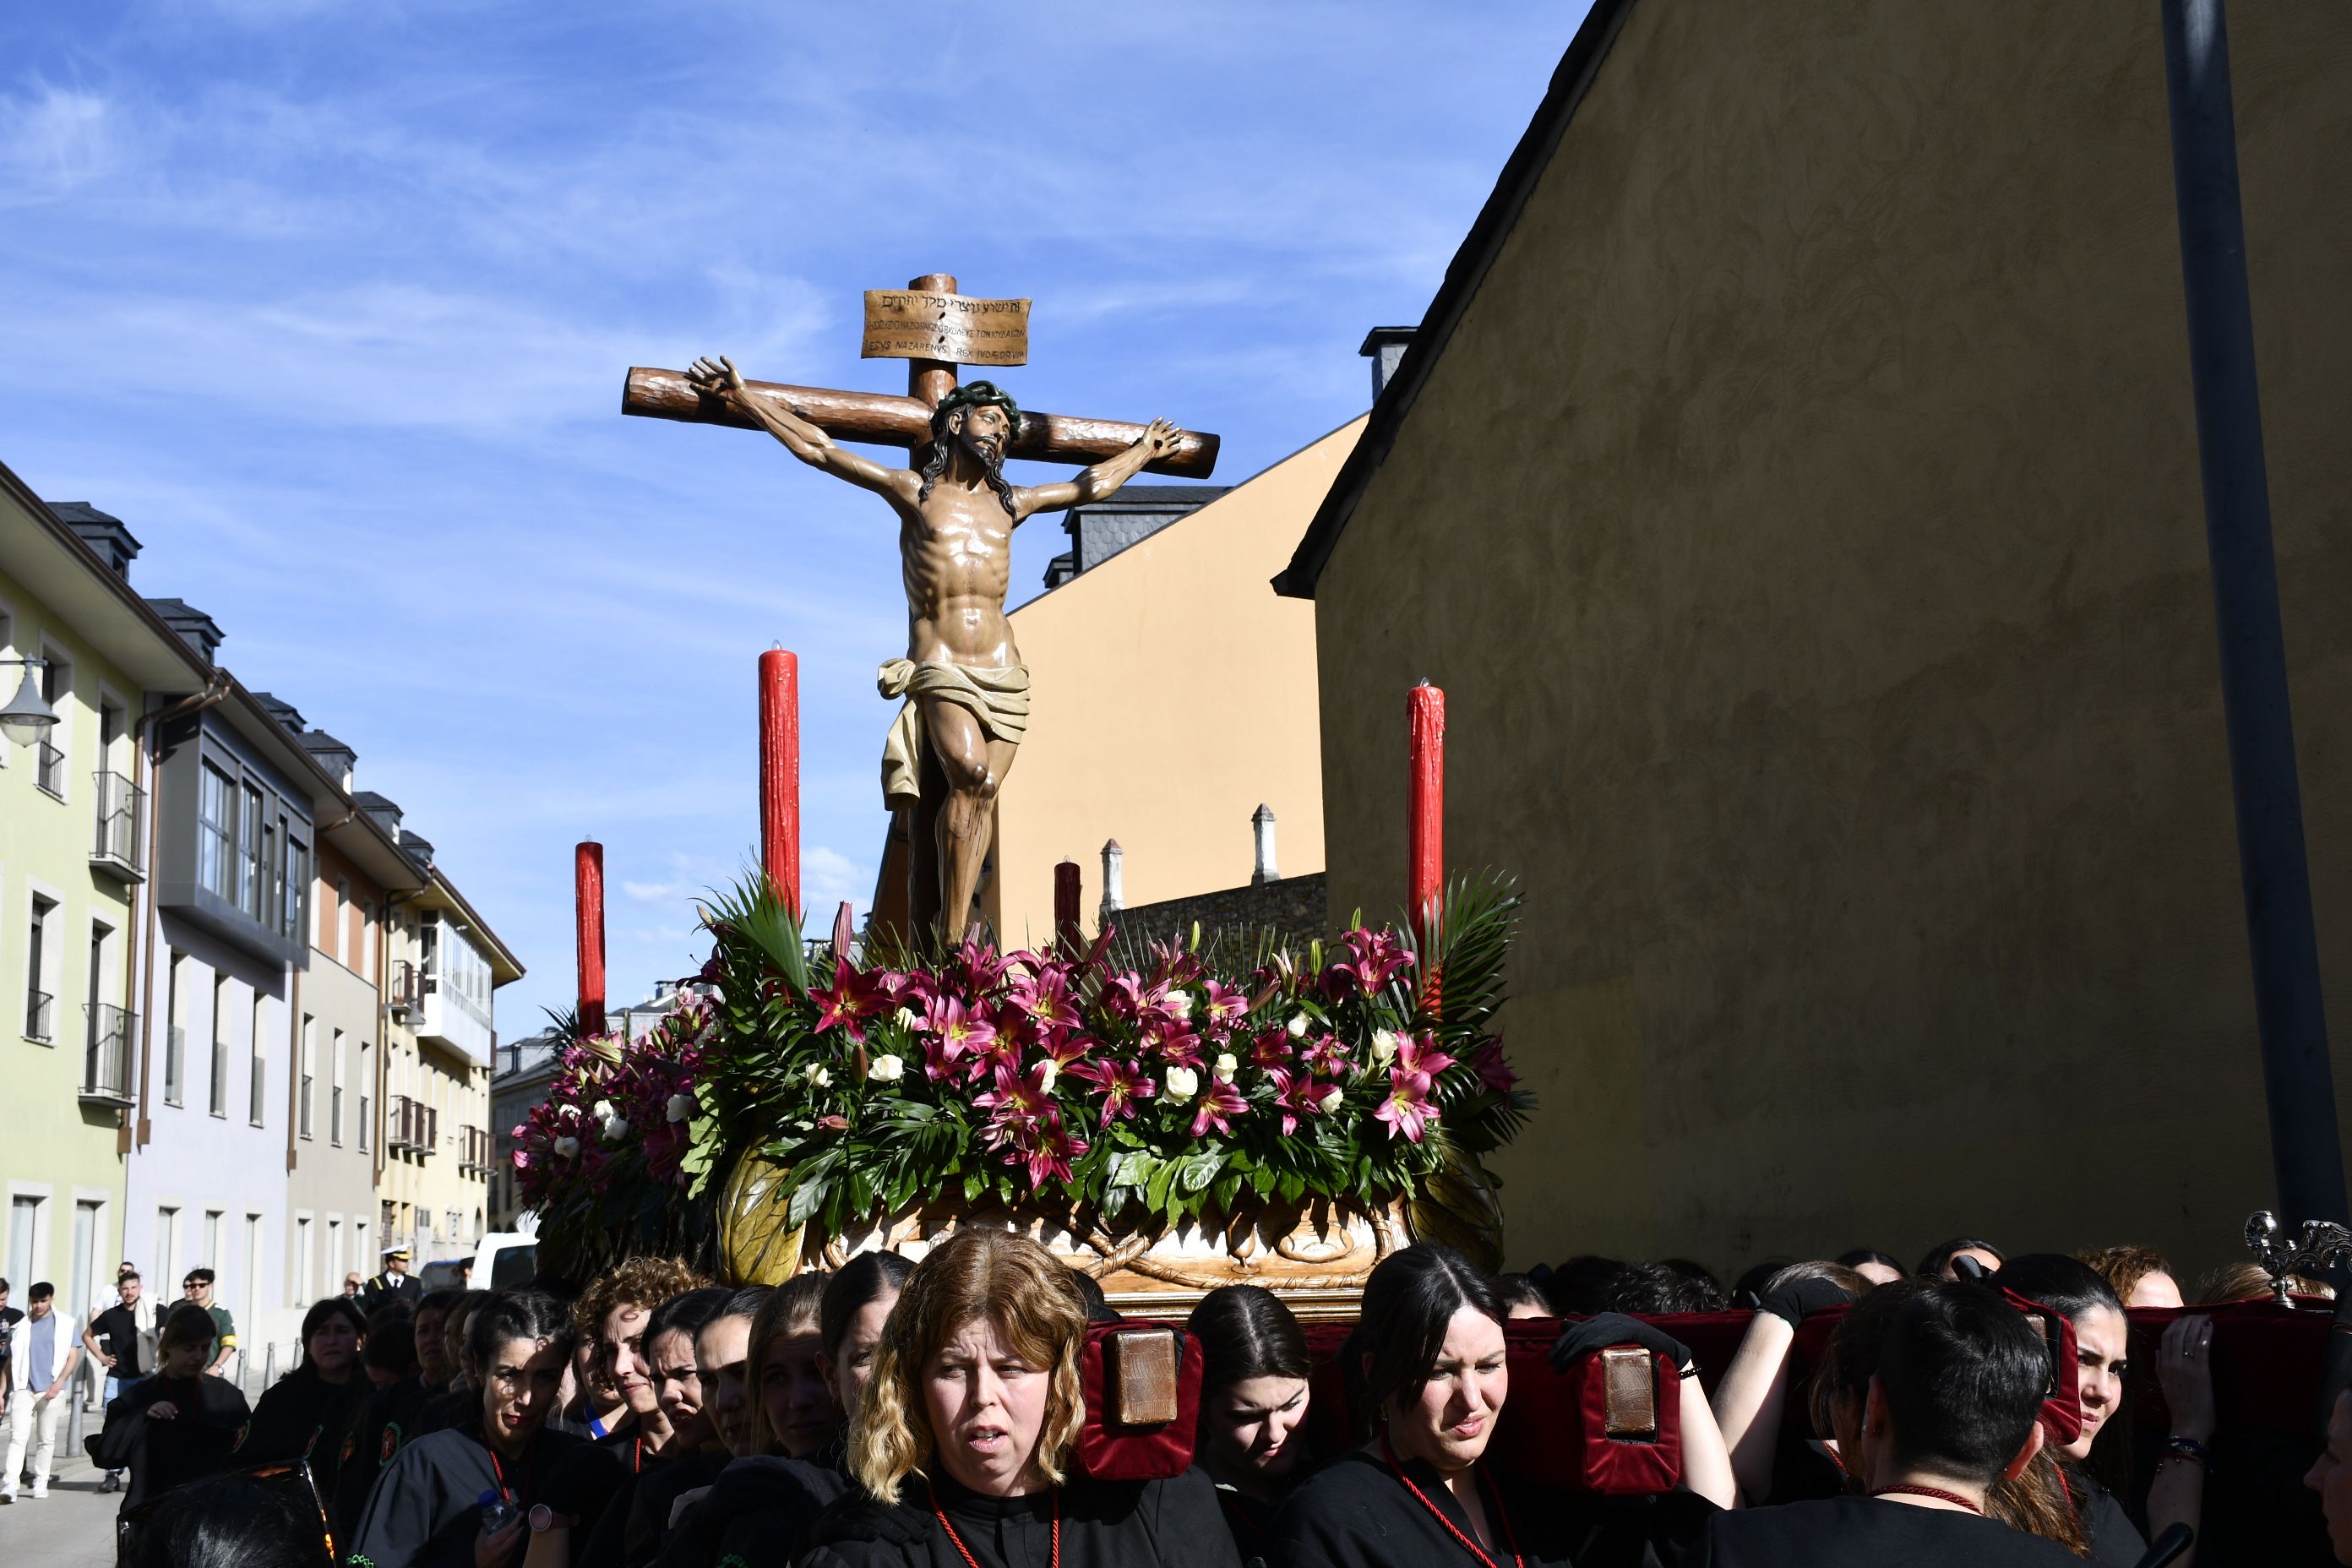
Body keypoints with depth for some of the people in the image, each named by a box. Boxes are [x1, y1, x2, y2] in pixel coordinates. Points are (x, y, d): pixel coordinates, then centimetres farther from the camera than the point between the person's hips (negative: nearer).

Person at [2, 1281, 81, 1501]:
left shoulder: (64, 1325, 6)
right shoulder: (20, 1327, 9)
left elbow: (73, 1357, 2)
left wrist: (59, 1383, -11)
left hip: (51, 1391, 0)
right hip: (22, 1389, 0)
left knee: (46, 1439, 5)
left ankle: (41, 1483, 14)